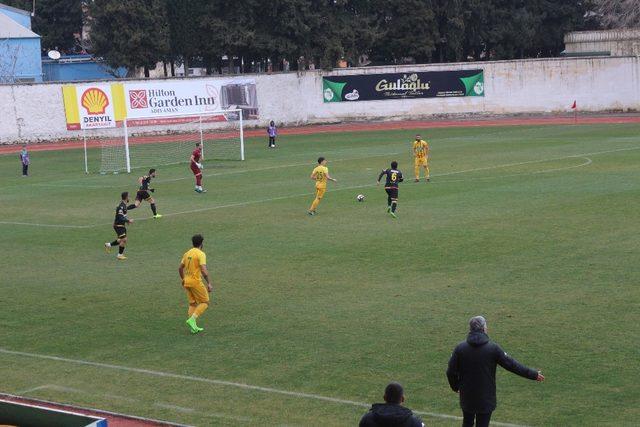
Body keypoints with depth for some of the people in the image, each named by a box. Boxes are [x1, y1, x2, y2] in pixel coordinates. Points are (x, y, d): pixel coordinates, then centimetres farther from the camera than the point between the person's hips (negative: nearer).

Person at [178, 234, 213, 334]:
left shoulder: (187, 253, 10)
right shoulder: (201, 254, -13)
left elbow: (180, 268, 16)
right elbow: (204, 271, -22)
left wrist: (183, 280, 31)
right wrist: (209, 284, -17)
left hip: (187, 282, 7)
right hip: (196, 281, -7)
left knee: (192, 304, 15)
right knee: (205, 303, 4)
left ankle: (194, 327, 10)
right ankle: (191, 320, -12)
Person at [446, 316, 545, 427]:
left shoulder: (460, 348, -7)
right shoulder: (493, 348, -13)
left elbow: (451, 371, -3)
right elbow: (511, 364, -8)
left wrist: (455, 387, 17)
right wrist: (533, 374, 2)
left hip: (466, 397, 2)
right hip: (486, 398, -2)